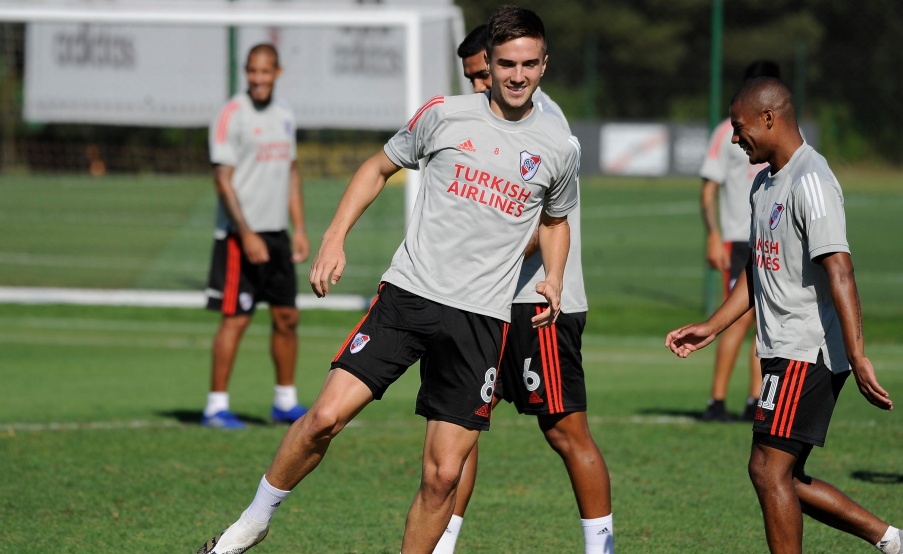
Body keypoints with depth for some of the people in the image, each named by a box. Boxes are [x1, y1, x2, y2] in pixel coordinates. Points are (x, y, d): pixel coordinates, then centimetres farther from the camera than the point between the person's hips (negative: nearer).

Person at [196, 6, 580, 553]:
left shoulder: (559, 150, 6)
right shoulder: (444, 114, 2)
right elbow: (379, 168, 15)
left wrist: (553, 281, 8)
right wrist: (335, 236, 3)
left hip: (482, 319, 1)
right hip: (407, 295, -1)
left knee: (443, 475, -5)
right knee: (326, 416, -12)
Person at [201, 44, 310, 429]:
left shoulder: (284, 115, 12)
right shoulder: (232, 116, -10)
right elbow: (222, 179, -14)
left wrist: (299, 228, 12)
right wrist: (247, 235, -19)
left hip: (277, 234, 7)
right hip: (240, 235, -7)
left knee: (287, 317, 10)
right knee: (235, 319, -7)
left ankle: (285, 402, 21)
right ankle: (216, 406, -2)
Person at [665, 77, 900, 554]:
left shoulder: (811, 182, -16)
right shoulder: (765, 183, 15)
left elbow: (839, 272, -24)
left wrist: (858, 360, -29)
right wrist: (711, 327, 20)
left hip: (807, 351, -10)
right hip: (785, 352, 10)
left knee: (768, 469, -10)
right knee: (785, 478, 10)